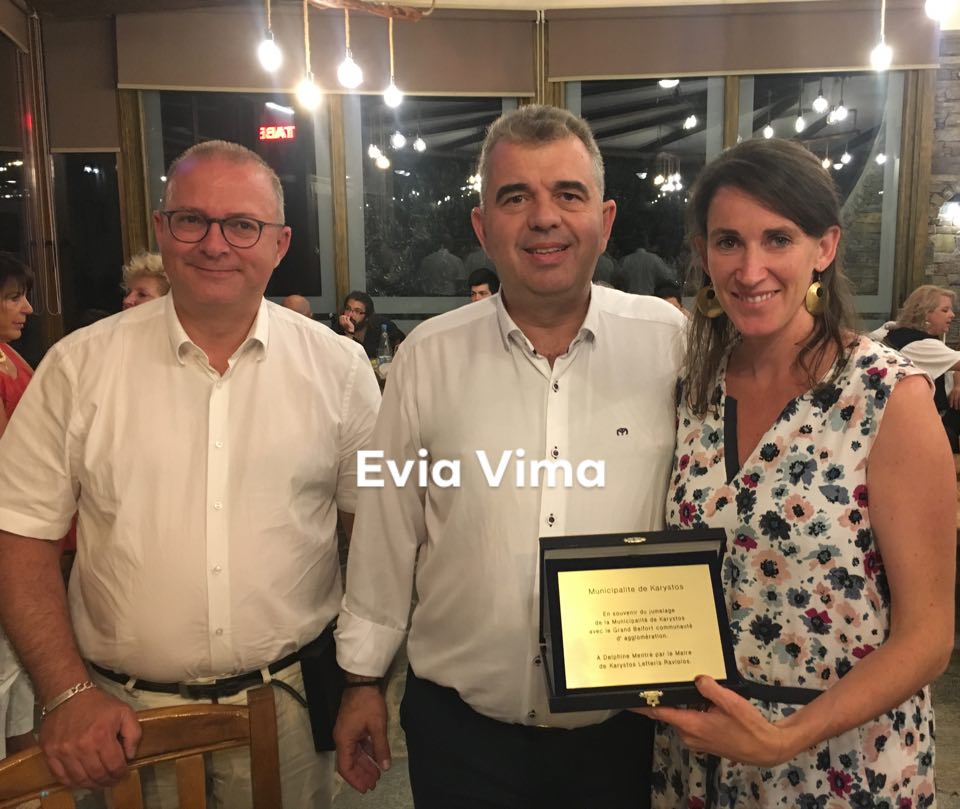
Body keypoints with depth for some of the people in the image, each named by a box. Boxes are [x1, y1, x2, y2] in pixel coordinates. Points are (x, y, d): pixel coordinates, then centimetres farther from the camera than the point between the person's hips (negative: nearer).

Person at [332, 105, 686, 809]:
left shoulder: (669, 342, -8)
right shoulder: (429, 355, -6)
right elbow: (385, 532, 1)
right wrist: (364, 677, 7)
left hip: (618, 730, 0)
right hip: (459, 726, 1)